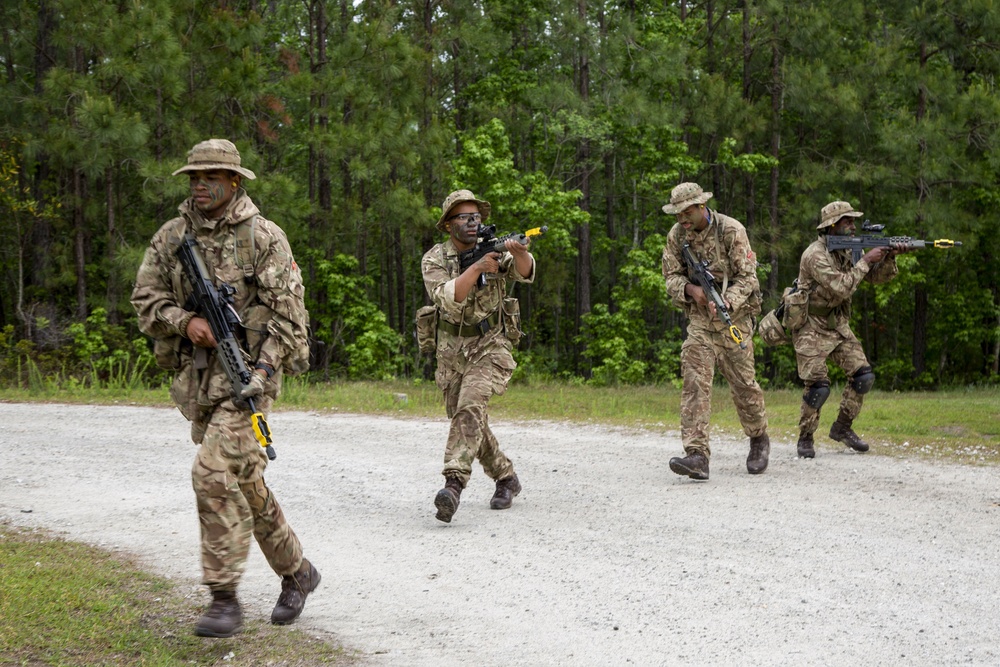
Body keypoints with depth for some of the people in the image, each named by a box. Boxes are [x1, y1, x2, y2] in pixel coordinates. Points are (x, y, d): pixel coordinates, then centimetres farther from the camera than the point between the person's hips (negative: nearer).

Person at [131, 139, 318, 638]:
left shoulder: (264, 237, -6)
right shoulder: (171, 236, 8)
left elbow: (287, 313, -9)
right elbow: (145, 298, 8)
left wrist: (262, 371, -19)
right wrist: (186, 321, -11)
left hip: (246, 374, -6)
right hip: (197, 378, 6)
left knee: (213, 473, -19)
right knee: (246, 482, 12)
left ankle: (224, 598, -13)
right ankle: (296, 573, 29)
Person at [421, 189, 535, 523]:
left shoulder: (494, 248, -3)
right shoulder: (434, 259, -4)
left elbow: (525, 272, -21)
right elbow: (447, 298, -21)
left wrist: (519, 251, -43)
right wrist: (477, 268, -33)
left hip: (491, 345, -3)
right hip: (452, 348, 3)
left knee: (470, 407, -25)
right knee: (467, 420, 11)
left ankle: (454, 483, -32)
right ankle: (506, 478, 31)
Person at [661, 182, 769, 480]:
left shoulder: (731, 230, -14)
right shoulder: (677, 235, -1)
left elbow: (747, 276, -13)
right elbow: (671, 276, 4)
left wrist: (725, 301, -30)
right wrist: (691, 289, -18)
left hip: (733, 314, -3)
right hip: (699, 315, 3)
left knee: (743, 382, 5)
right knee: (694, 380, -12)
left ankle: (759, 439, 31)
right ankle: (697, 455, -18)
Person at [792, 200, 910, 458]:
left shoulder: (847, 251, 7)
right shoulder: (816, 255, -20)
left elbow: (877, 277, 8)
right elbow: (841, 288, -28)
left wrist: (889, 257, -10)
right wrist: (866, 261, -23)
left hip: (839, 327, 8)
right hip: (812, 329, -8)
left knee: (864, 376, -2)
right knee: (818, 386, -13)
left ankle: (842, 428, 13)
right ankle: (805, 439, 4)